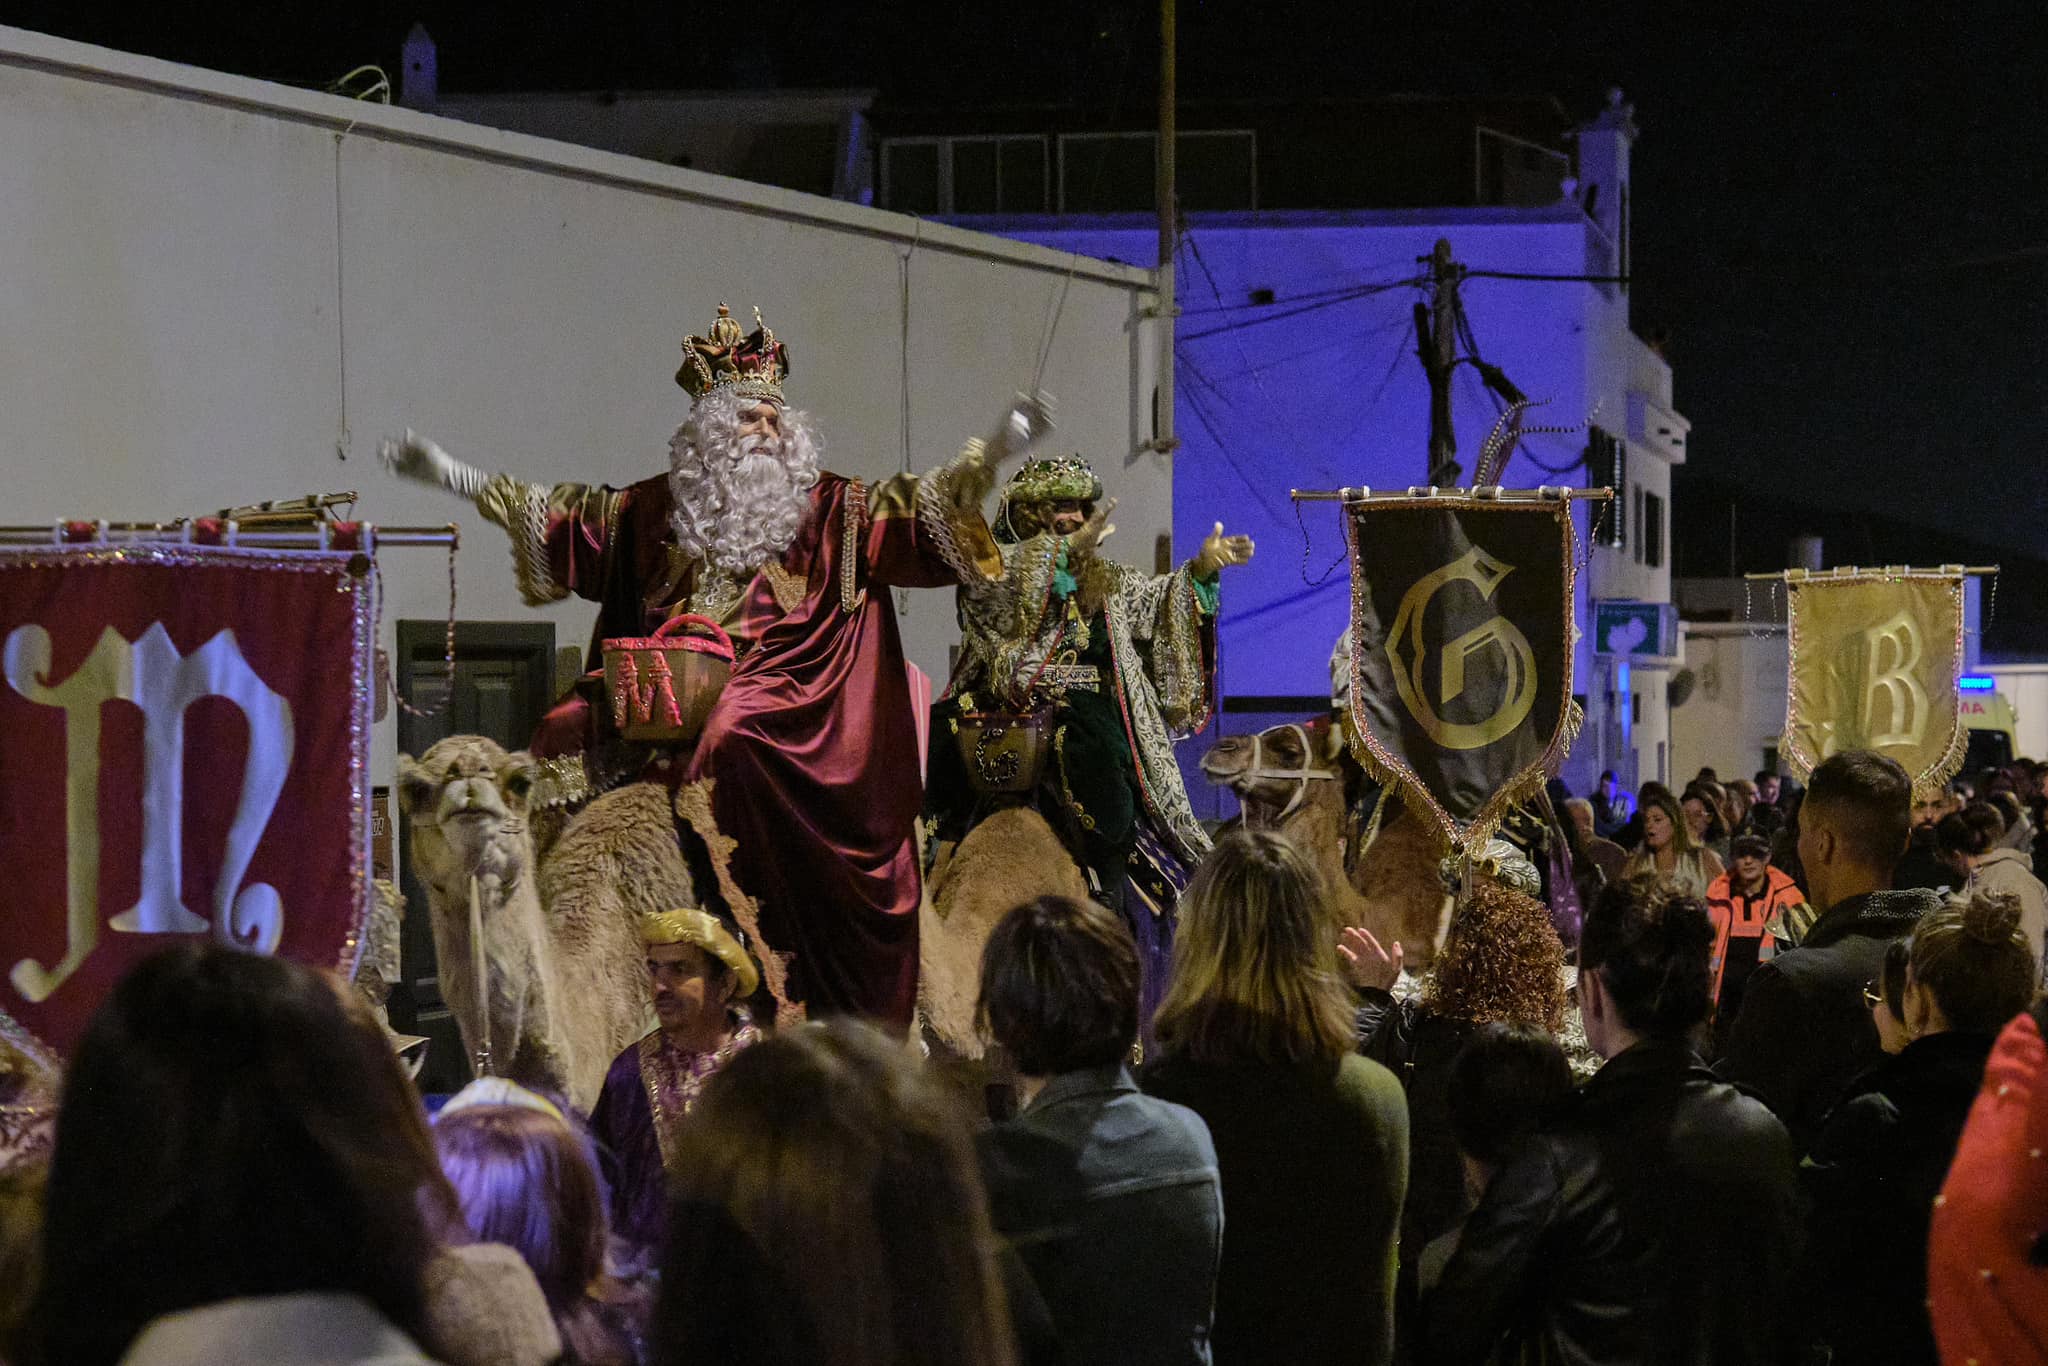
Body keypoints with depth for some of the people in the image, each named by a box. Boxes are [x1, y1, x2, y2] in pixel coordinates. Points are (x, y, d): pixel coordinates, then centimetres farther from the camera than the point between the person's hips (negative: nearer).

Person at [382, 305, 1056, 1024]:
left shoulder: (827, 507, 10)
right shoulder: (655, 507, 16)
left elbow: (916, 510, 3)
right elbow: (561, 518, 23)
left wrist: (998, 451, -10)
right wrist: (450, 474, 22)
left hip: (780, 698, -3)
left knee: (730, 741, -33)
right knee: (573, 740, -18)